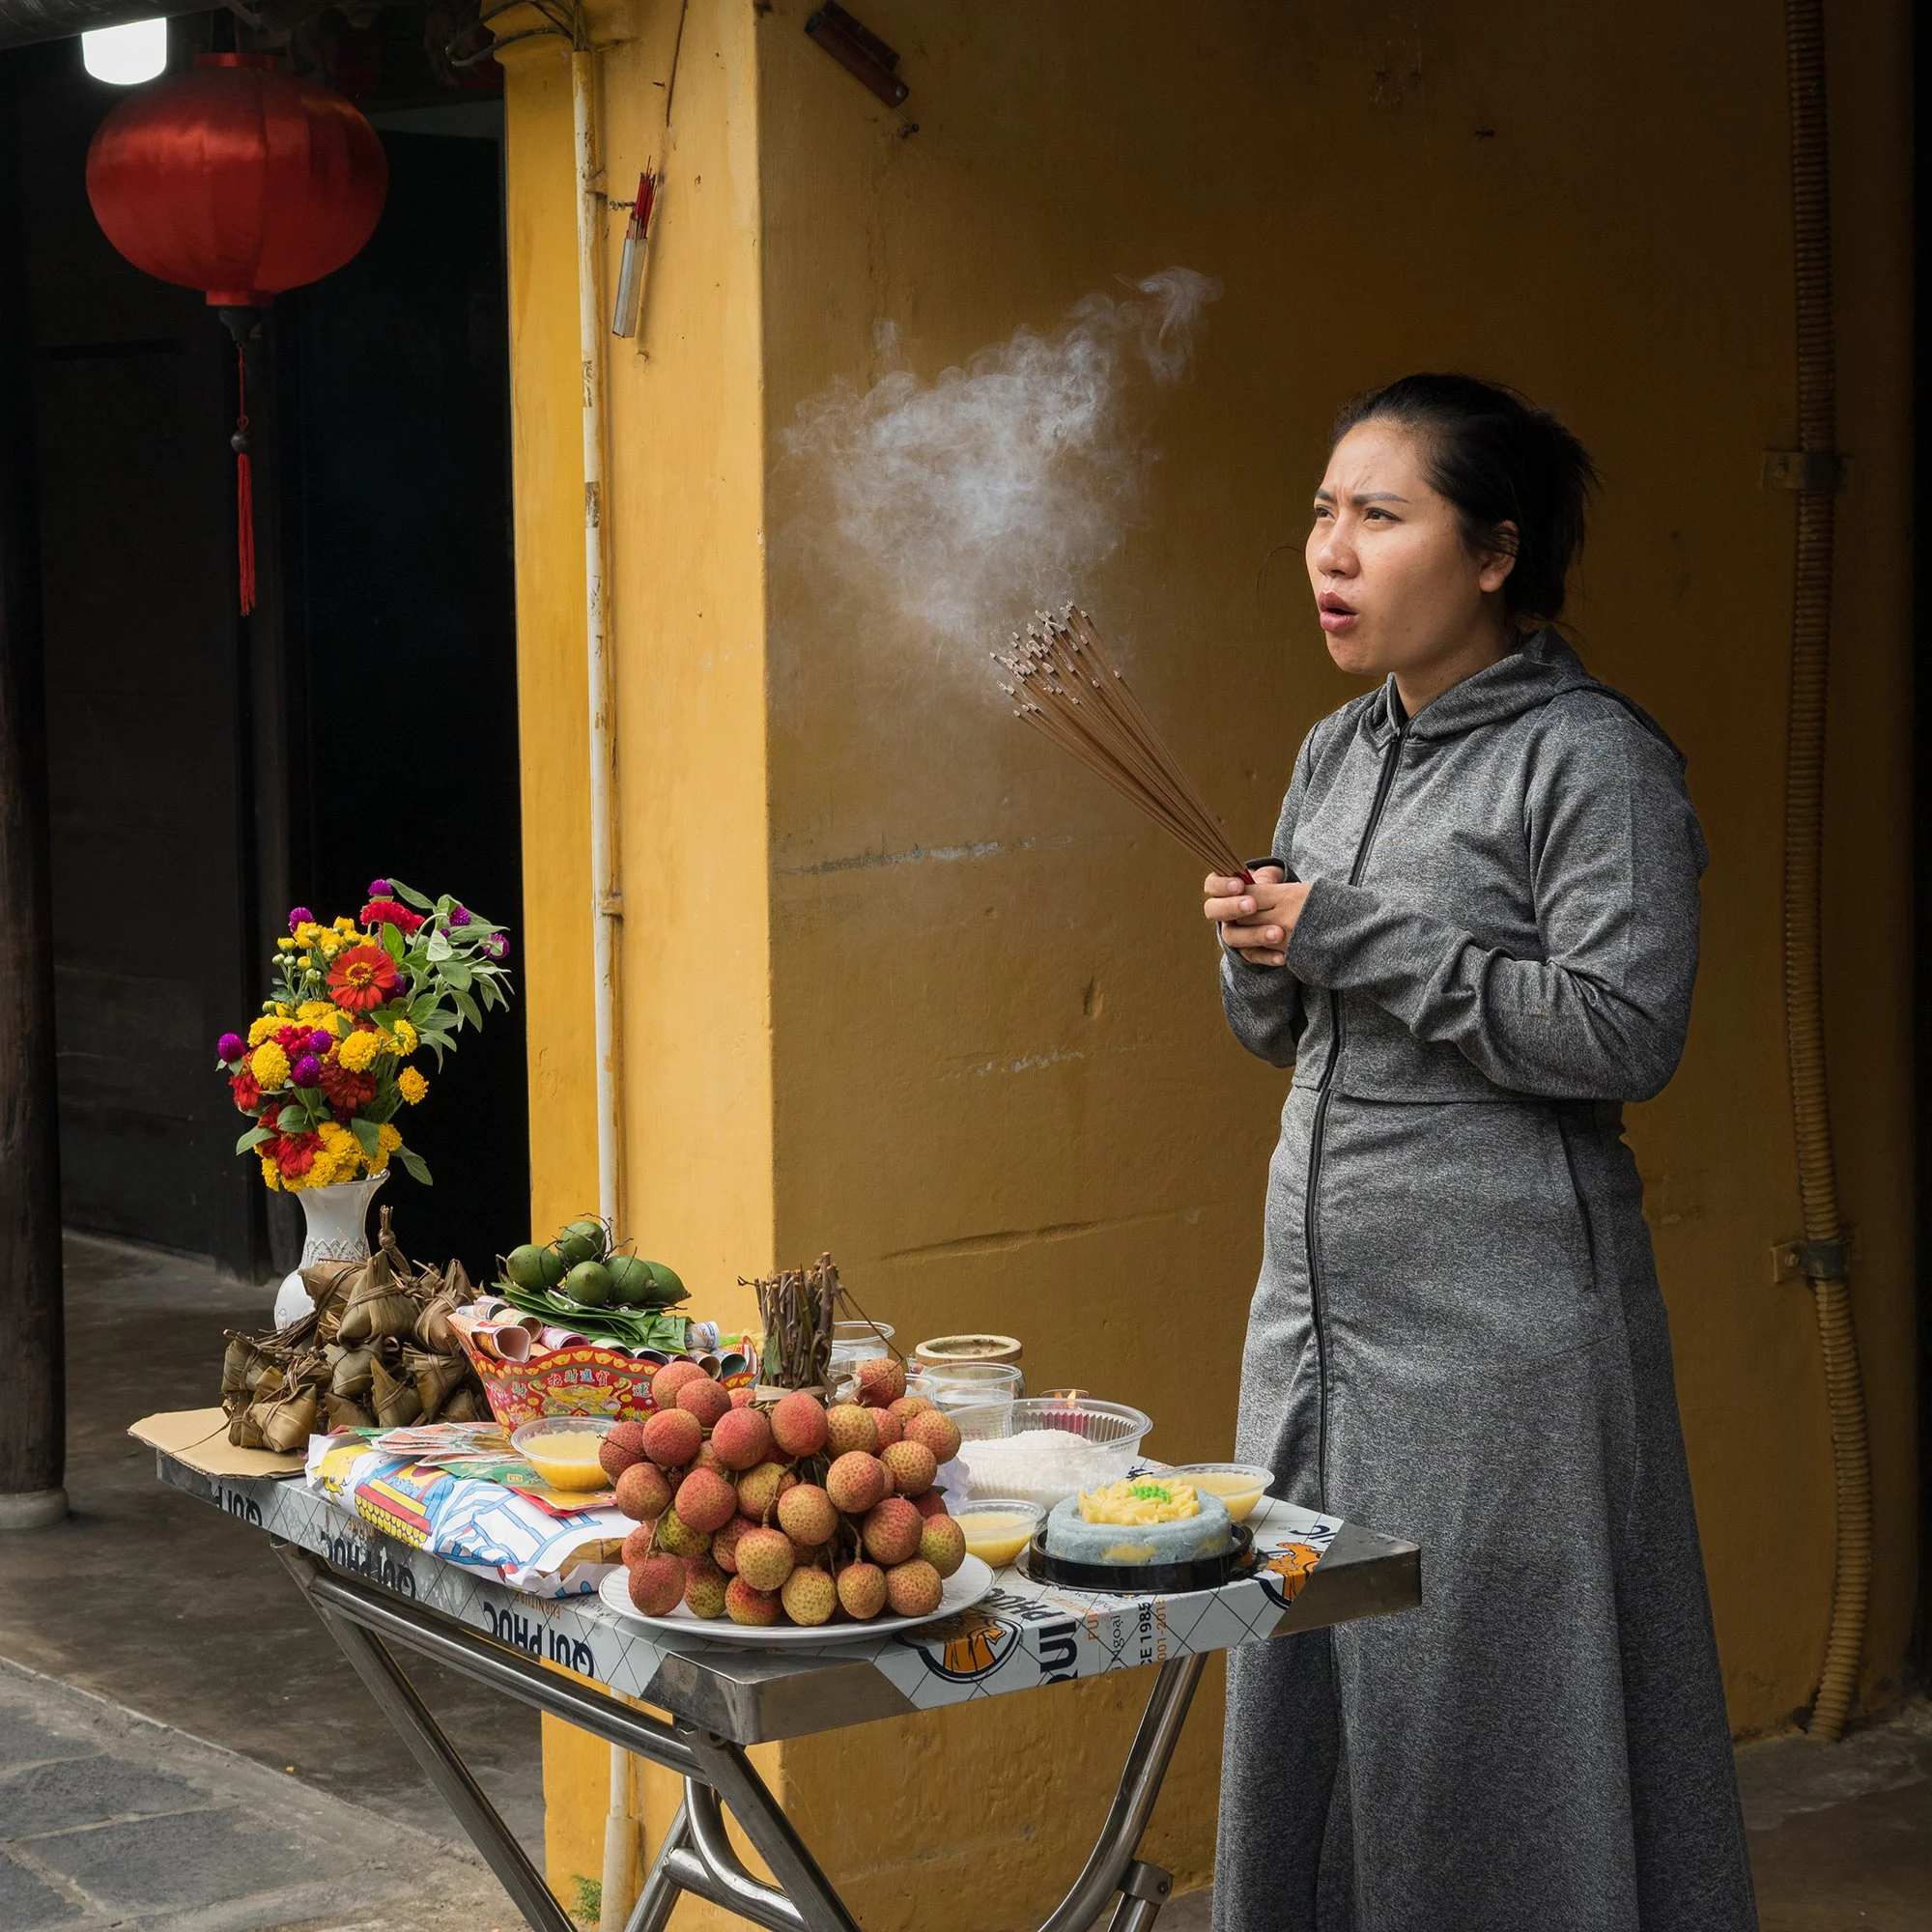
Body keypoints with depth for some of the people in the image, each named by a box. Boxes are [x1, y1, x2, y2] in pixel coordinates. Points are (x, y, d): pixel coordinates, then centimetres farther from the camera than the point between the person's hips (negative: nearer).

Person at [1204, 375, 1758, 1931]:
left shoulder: (1590, 757, -9)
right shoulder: (1339, 754, 14)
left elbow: (1624, 1031, -18)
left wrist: (1357, 937, -16)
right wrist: (1259, 950, -2)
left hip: (1496, 1319, -7)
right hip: (1321, 1295, 7)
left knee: (1487, 1702, -1)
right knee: (1311, 1693, 11)